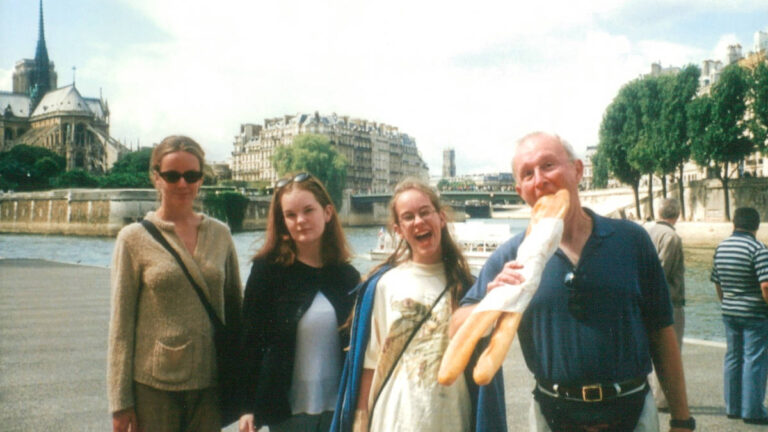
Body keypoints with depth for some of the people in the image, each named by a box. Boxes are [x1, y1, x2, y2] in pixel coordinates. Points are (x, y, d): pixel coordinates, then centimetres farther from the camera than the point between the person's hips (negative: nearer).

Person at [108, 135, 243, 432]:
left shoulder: (220, 234, 5)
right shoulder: (135, 238, -3)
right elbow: (121, 325, -3)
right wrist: (120, 401, -4)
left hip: (208, 384, 3)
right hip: (154, 385, -2)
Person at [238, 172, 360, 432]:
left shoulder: (347, 275, 2)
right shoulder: (267, 269, -6)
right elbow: (251, 340, -6)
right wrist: (248, 407, -7)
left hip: (338, 406, 3)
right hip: (287, 409, -2)